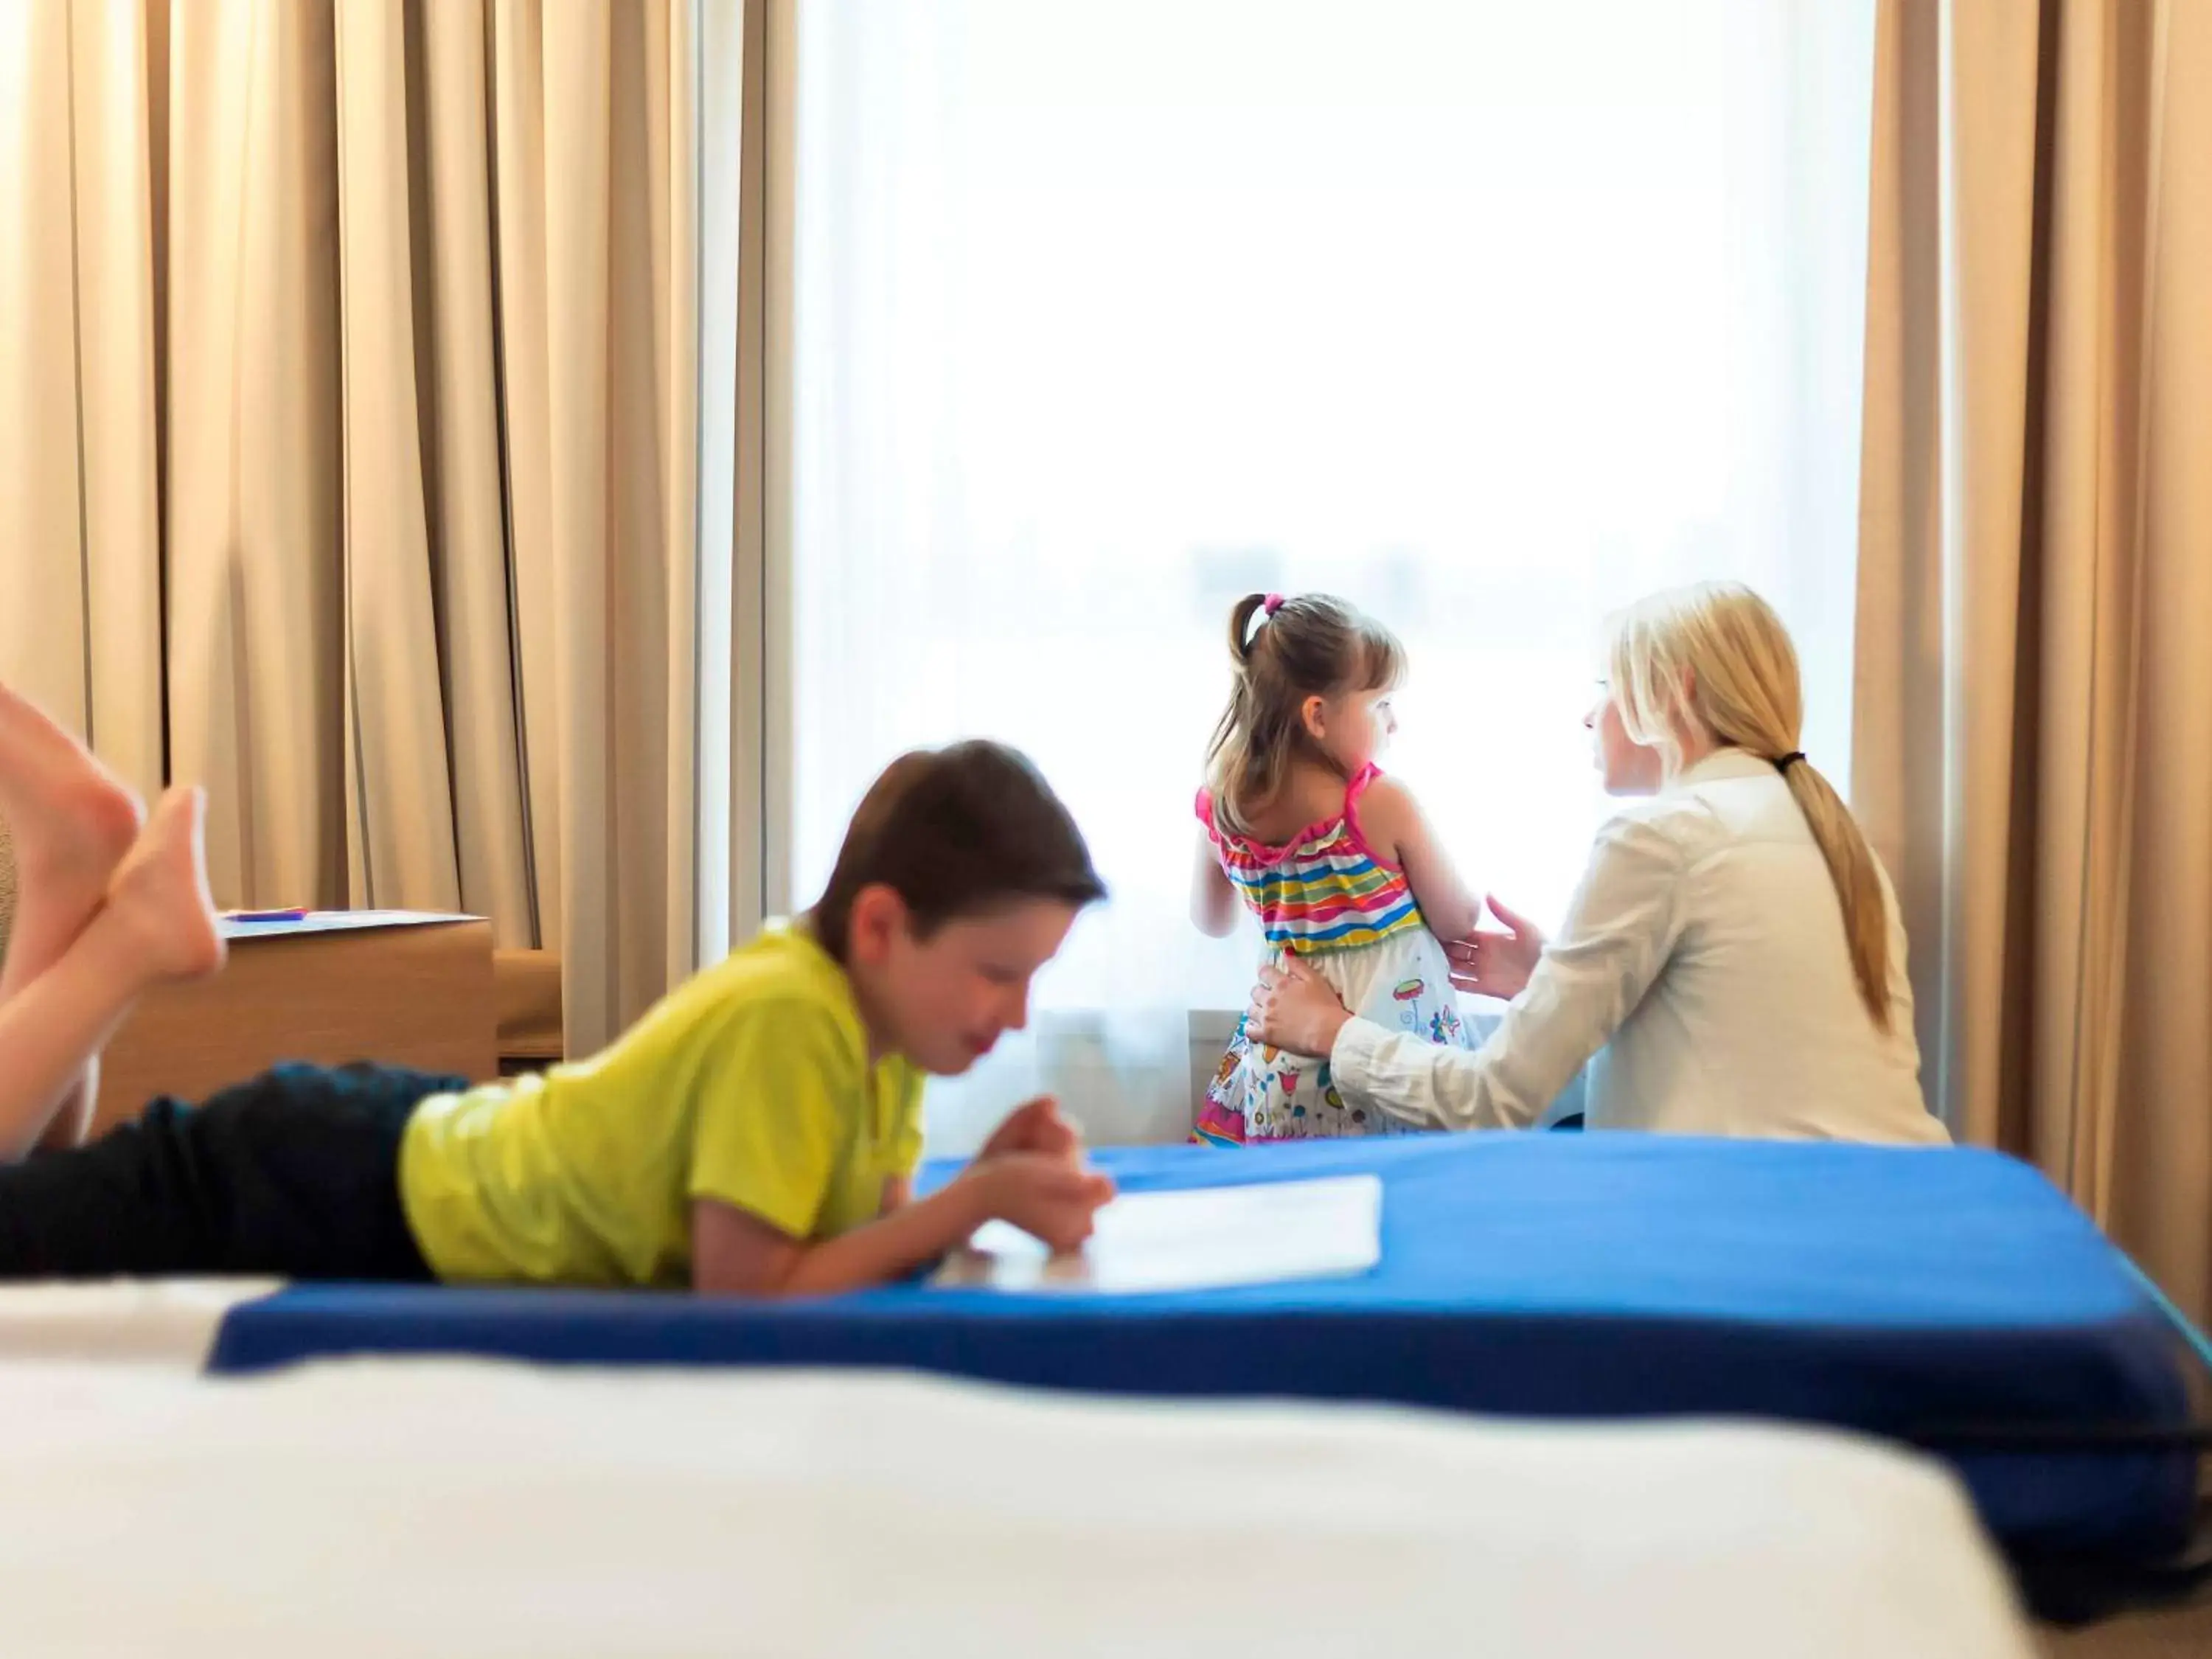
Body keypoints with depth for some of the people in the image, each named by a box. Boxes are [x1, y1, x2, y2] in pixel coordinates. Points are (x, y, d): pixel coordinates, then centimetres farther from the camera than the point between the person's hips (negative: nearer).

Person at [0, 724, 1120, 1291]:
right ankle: (126, 928, 12)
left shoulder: (876, 1003, -7)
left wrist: (987, 1186, -20)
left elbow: (868, 1221, -2)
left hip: (427, 1145, 9)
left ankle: (130, 919, 25)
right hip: (348, 1197, -9)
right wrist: (976, 1200, -31)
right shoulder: (789, 1016, -34)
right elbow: (746, 1290, -31)